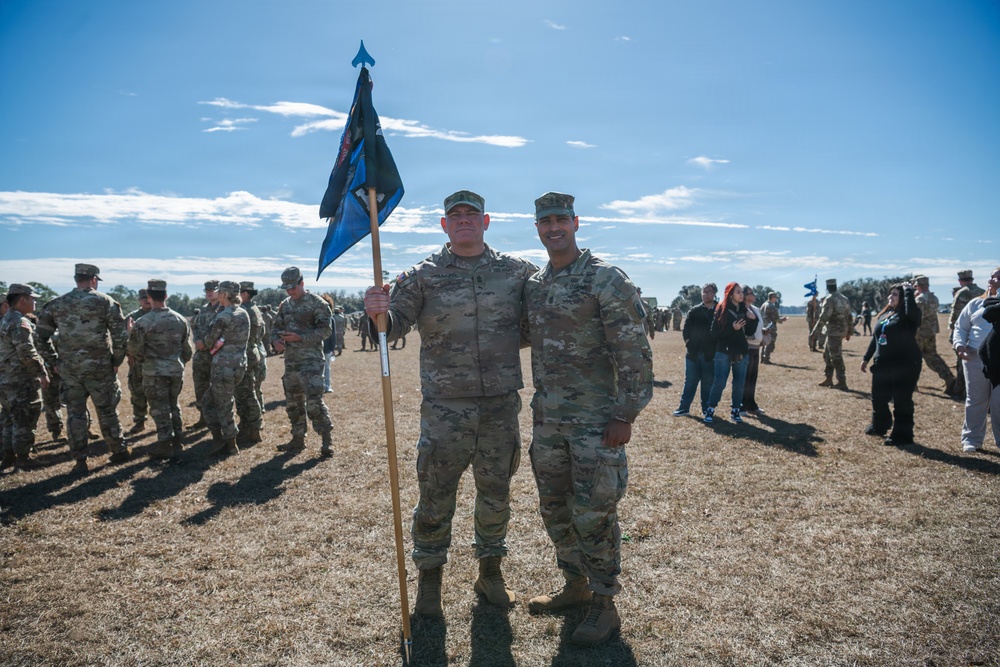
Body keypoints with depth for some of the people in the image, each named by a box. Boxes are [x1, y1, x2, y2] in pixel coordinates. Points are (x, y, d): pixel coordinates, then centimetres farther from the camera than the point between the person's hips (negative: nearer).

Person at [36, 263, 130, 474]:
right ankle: (119, 451, 22)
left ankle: (80, 461, 12)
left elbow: (41, 335, 6)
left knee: (75, 414, 9)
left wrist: (54, 361, 12)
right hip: (99, 367, -2)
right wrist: (116, 361, -1)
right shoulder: (105, 301, -5)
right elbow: (120, 334, -10)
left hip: (69, 369, 2)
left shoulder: (56, 304, 5)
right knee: (106, 411, 10)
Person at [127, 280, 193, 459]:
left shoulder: (142, 323, -13)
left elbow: (134, 351, -7)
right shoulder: (181, 319, 0)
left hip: (154, 372, -4)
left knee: (160, 409, 4)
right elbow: (188, 349, 6)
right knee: (174, 406, 17)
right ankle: (177, 442, 24)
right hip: (177, 371, 4)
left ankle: (165, 446, 9)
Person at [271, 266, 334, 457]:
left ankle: (327, 440, -4)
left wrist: (300, 337, -21)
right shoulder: (285, 305, 13)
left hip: (310, 360, -7)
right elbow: (277, 327, 20)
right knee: (293, 402, 13)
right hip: (290, 361, 8)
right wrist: (275, 340, -3)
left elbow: (326, 330, -13)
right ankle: (298, 439, 25)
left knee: (314, 401, -14)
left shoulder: (317, 303, -8)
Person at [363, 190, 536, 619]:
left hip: (501, 407, 2)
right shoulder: (423, 276, -1)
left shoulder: (517, 272, 5)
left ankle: (490, 571, 36)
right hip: (445, 409, -2)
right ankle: (429, 577, 29)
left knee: (496, 494, 16)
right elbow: (393, 326, -12)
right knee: (435, 497, 7)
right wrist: (378, 314, -32)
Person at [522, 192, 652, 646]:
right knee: (554, 509, 16)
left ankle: (604, 606, 18)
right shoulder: (533, 285, 10)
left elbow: (634, 352, -13)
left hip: (595, 420, -7)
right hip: (547, 418, 7)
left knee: (593, 514, 0)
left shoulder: (606, 280, -10)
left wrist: (624, 416, -16)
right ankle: (575, 585, 35)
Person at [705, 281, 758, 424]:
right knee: (719, 382, -6)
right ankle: (710, 410, 6)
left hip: (741, 352, 5)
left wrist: (754, 319, -7)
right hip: (724, 352, -5)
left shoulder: (744, 310, 6)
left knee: (739, 383, 8)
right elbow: (714, 333, -11)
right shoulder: (721, 310, -7)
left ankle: (735, 411, 20)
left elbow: (749, 332, 9)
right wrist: (732, 328, -21)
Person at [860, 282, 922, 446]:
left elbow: (912, 310, -36)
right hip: (882, 365, 7)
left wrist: (908, 289, -22)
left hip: (905, 366, -7)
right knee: (878, 398, 16)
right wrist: (866, 358, 19)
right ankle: (879, 426, 38)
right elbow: (874, 338, 19)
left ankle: (901, 435, 10)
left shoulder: (908, 315, -9)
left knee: (902, 402, 0)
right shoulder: (883, 314, 14)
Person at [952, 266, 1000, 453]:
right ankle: (972, 439, 16)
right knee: (976, 400, 8)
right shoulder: (976, 303, 9)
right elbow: (960, 327, 12)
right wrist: (959, 344, -5)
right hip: (975, 358, 1)